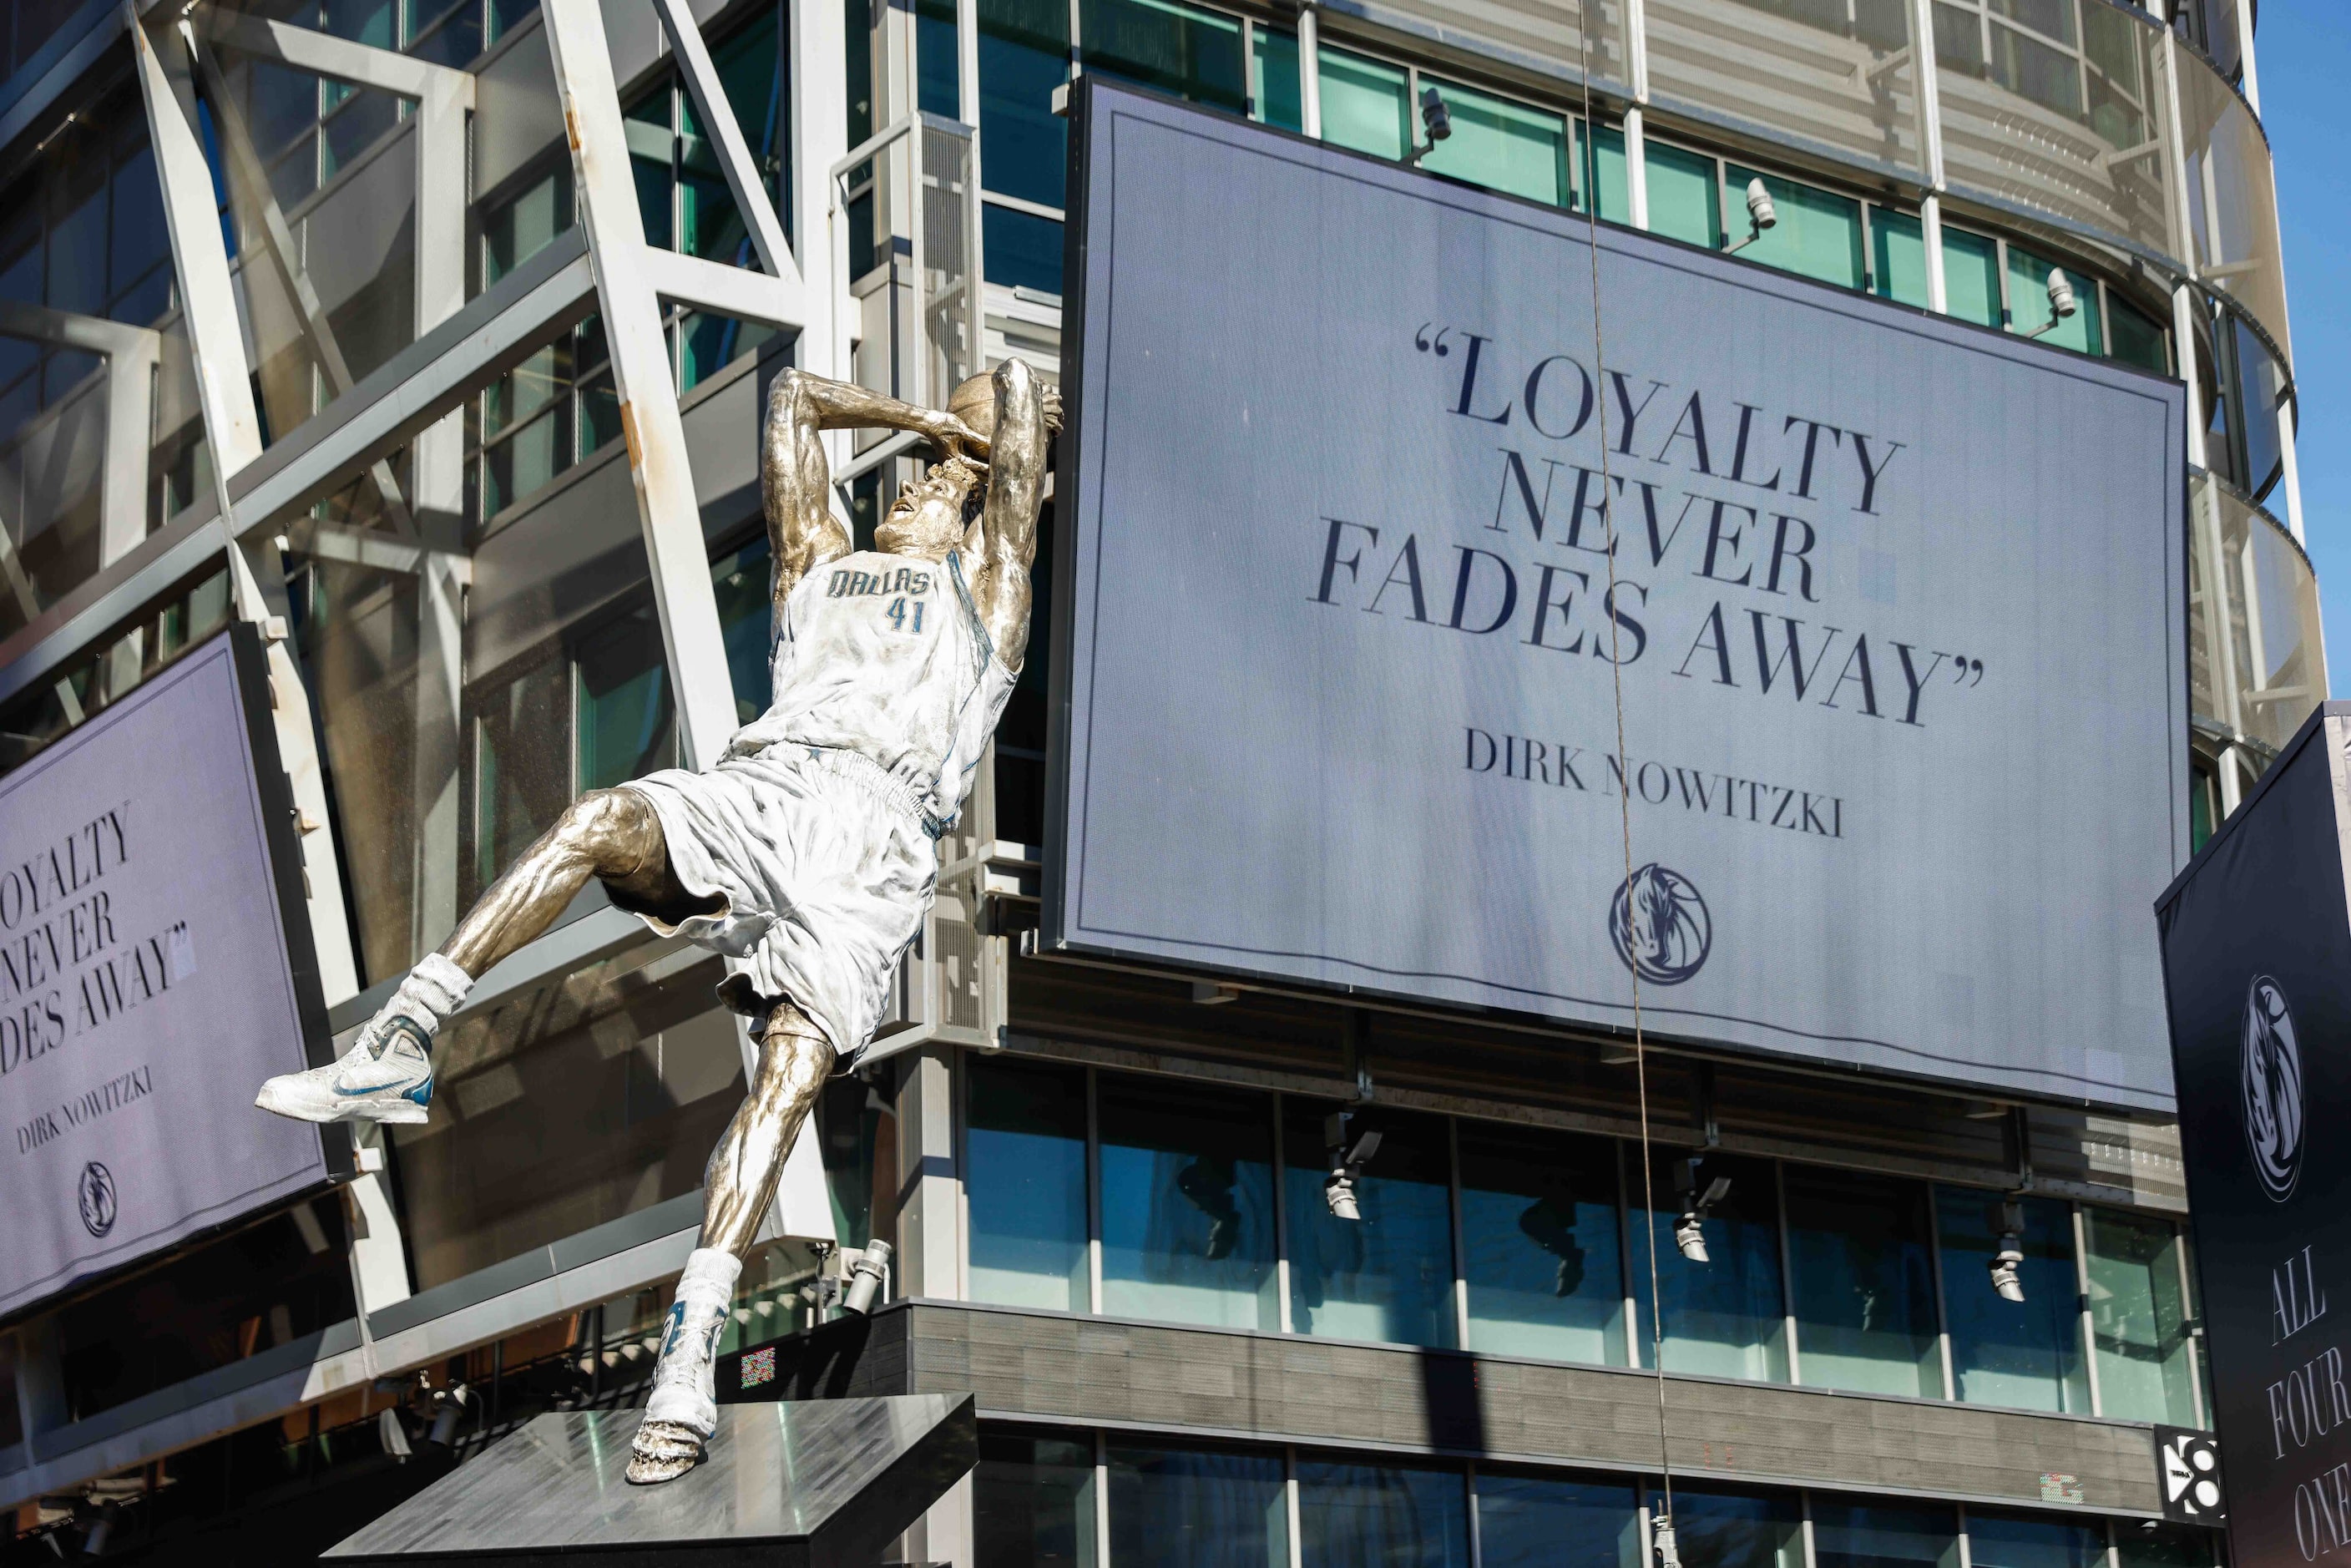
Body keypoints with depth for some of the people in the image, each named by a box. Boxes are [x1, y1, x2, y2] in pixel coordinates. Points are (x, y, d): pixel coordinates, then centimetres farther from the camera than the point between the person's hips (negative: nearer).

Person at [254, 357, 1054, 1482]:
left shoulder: (981, 584, 29)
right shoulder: (821, 563, 36)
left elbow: (1020, 390, 27)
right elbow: (791, 398, 44)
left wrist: (998, 431, 47)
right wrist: (924, 419, 50)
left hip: (875, 832, -3)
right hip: (758, 785, 3)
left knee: (796, 1062, -25)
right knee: (601, 821, -29)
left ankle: (690, 1348, -38)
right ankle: (394, 1056, -34)